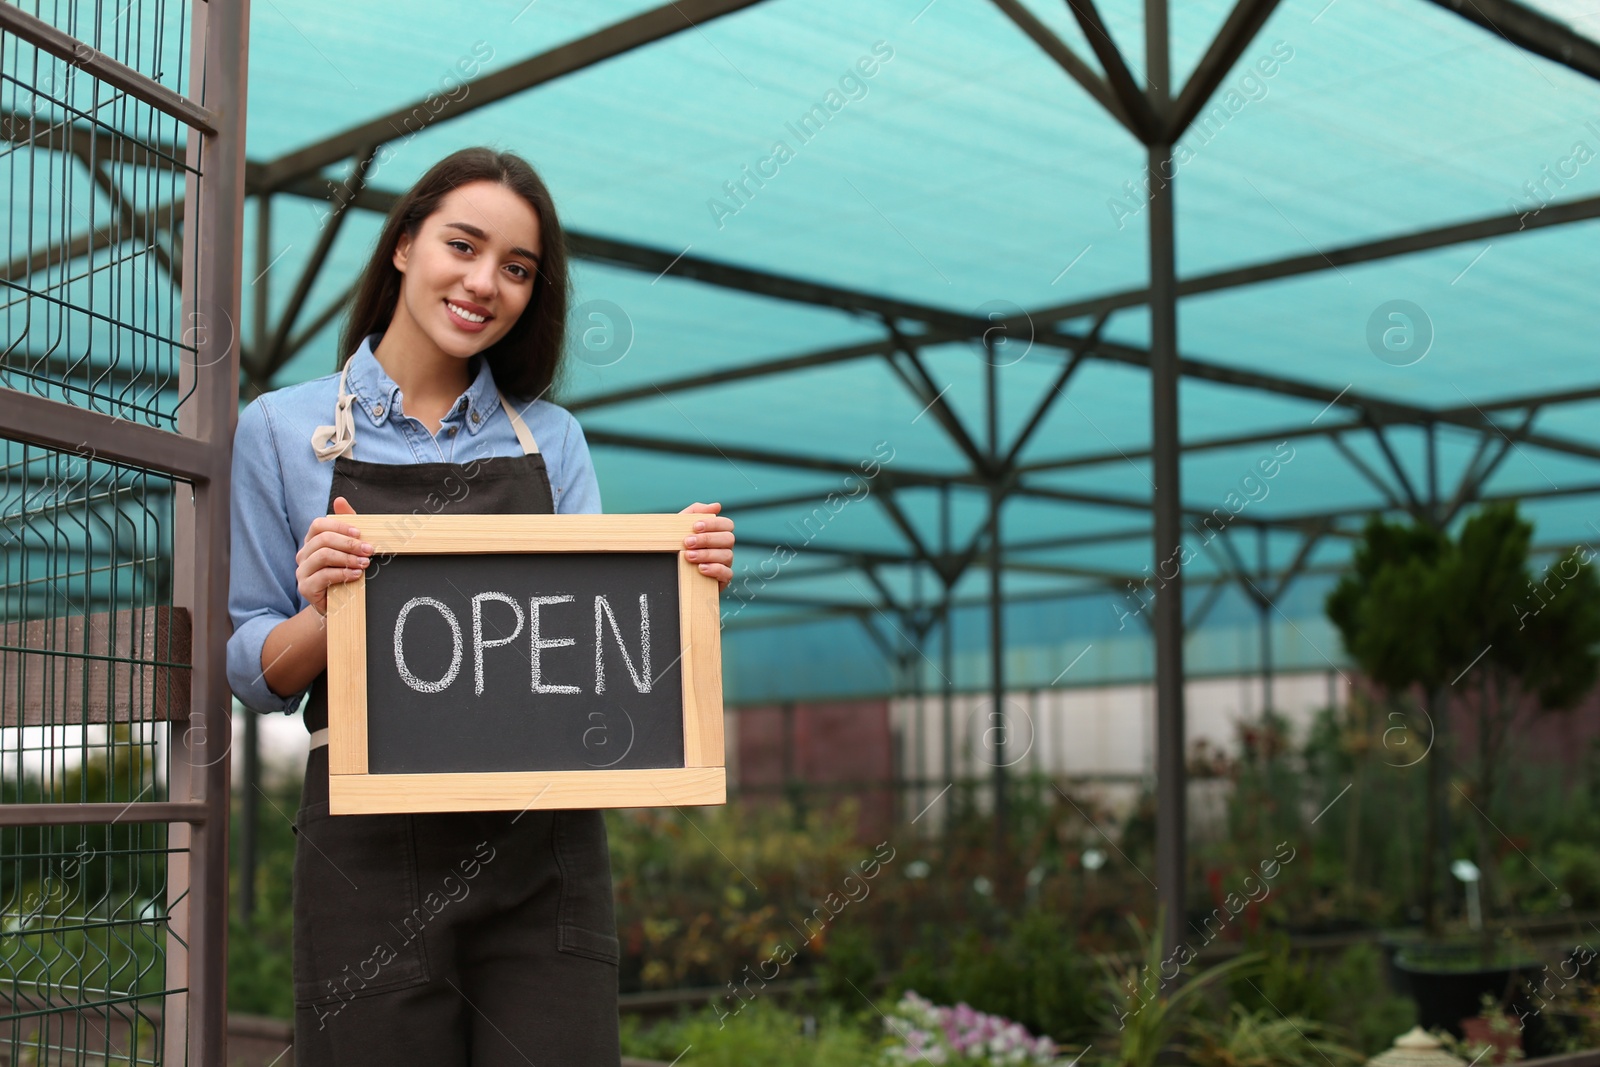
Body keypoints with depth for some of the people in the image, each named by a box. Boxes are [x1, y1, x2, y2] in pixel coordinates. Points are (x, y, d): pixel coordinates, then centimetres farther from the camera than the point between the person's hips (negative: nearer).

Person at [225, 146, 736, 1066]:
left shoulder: (552, 439, 11)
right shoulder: (281, 430, 4)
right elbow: (256, 673, 3)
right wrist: (322, 616, -18)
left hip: (546, 859, 2)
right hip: (373, 849, -2)